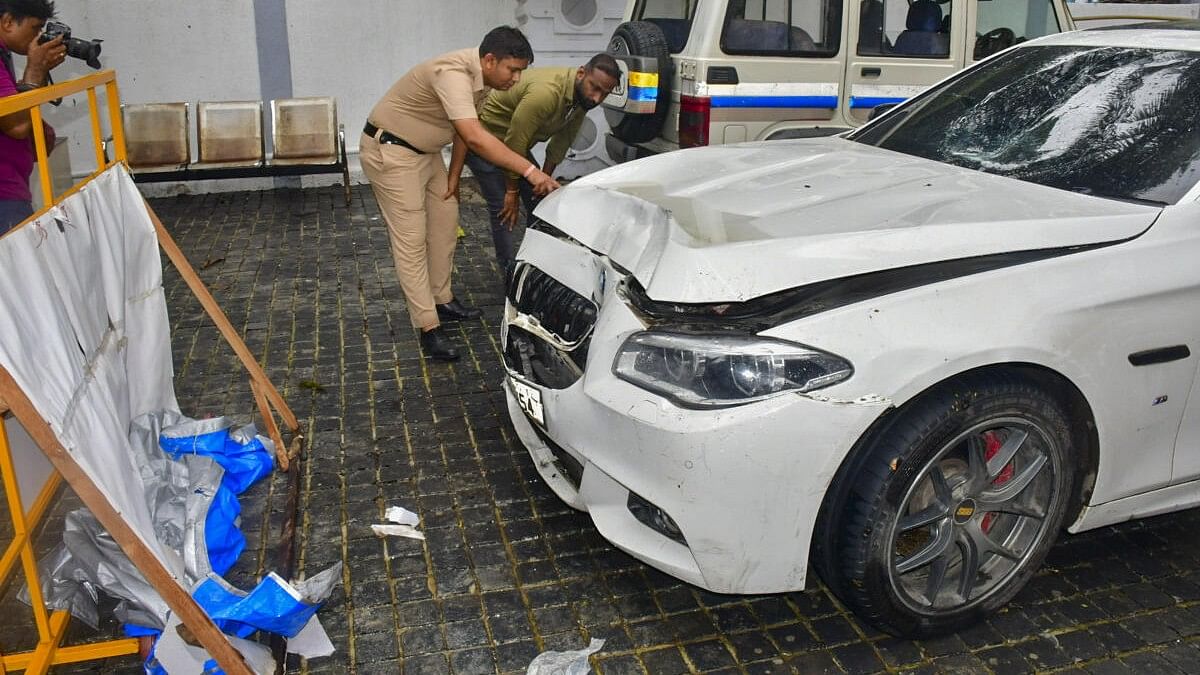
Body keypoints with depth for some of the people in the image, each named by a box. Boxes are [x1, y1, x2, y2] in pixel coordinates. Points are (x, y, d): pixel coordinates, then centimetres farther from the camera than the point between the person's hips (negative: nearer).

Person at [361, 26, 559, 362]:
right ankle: (429, 328, -5)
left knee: (445, 222, 13)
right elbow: (475, 138, -44)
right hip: (389, 151, -9)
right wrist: (530, 171, -46)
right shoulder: (453, 74, -32)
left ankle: (442, 300, 28)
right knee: (411, 240, -8)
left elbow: (463, 131, 10)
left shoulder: (481, 78, -3)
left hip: (424, 150, 9)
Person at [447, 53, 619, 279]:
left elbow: (560, 144, 3)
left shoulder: (582, 97, -10)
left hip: (516, 142, 8)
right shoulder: (546, 93, -37)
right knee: (502, 208, -10)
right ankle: (509, 271, 2)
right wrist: (512, 192, -20)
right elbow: (514, 144, -30)